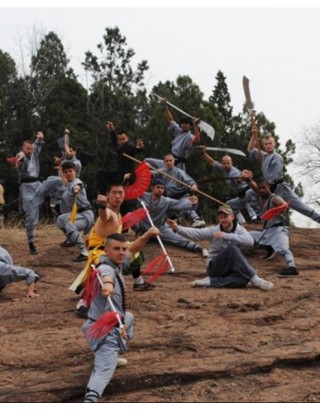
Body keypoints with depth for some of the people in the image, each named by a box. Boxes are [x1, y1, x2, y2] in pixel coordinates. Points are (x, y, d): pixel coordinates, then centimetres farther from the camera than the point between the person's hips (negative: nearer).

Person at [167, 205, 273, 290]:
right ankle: (255, 279, -33)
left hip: (232, 270, 2)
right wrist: (177, 228, -30)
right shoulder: (213, 231, -2)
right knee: (231, 248, -31)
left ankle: (211, 282, -23)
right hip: (215, 267, -2)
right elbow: (194, 233, -13)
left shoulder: (239, 230, 1)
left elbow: (250, 241, -20)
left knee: (244, 280, -34)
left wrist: (227, 236, -26)